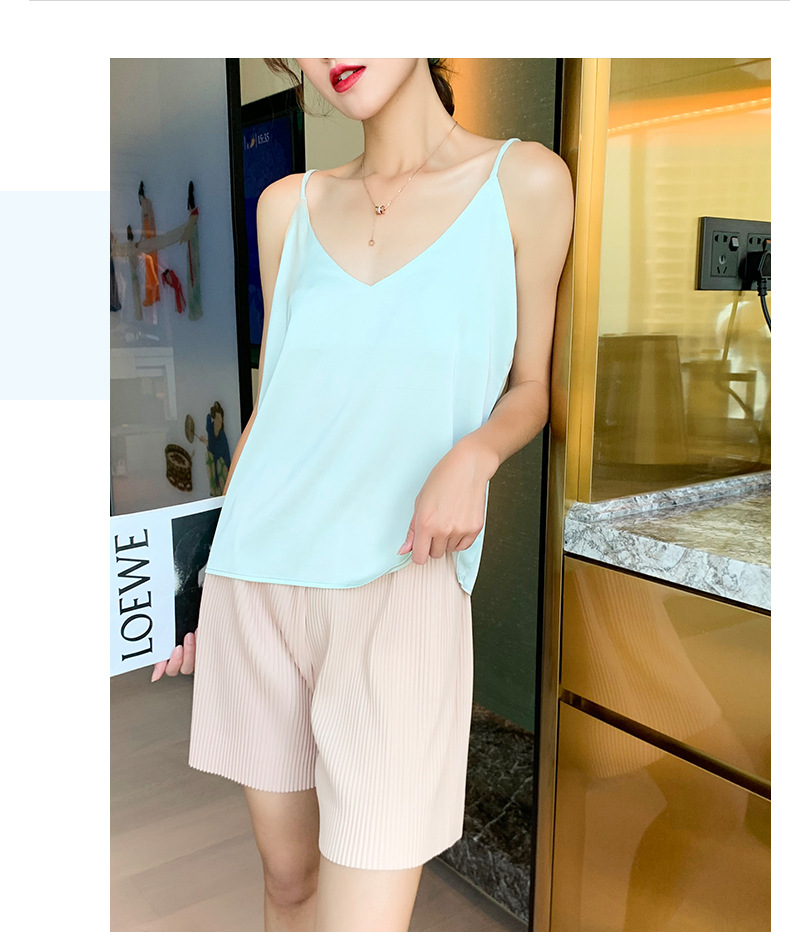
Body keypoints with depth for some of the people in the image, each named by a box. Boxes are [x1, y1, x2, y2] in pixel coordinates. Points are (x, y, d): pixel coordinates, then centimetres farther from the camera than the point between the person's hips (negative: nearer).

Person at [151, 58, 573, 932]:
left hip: (400, 583, -3)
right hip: (258, 582, 3)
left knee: (365, 917, -4)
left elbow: (529, 389, 7)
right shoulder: (289, 206, 8)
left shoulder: (525, 181, 0)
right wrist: (210, 572, 16)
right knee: (287, 870, 16)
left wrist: (475, 452, -16)